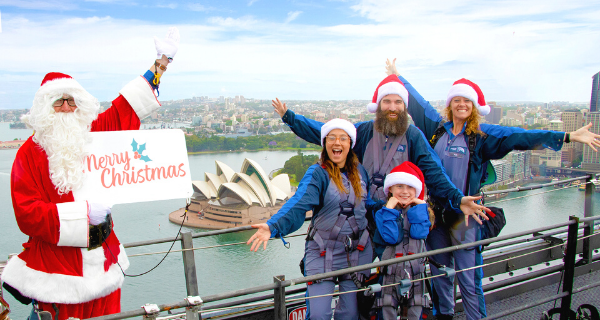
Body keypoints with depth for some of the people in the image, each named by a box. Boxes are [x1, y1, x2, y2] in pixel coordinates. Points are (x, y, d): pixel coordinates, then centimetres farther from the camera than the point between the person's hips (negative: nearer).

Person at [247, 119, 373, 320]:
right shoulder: (317, 173, -9)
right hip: (322, 251, -4)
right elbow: (298, 204, -24)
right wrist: (273, 226, -39)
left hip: (357, 251, 4)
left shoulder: (360, 171, 6)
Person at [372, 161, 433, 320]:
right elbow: (391, 237, -16)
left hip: (415, 270, 2)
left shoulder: (420, 211, 7)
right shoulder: (383, 212, 0)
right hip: (389, 270, -1)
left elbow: (419, 233, -12)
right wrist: (390, 209, -14)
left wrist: (420, 206, -7)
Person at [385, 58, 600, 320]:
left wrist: (568, 136, -14)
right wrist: (396, 75, 27)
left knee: (468, 276, -1)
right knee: (439, 271, 16)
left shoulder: (482, 134, -2)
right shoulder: (438, 127, 6)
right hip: (436, 210, 3)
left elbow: (519, 136, -8)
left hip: (464, 213, -3)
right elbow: (416, 102, 17)